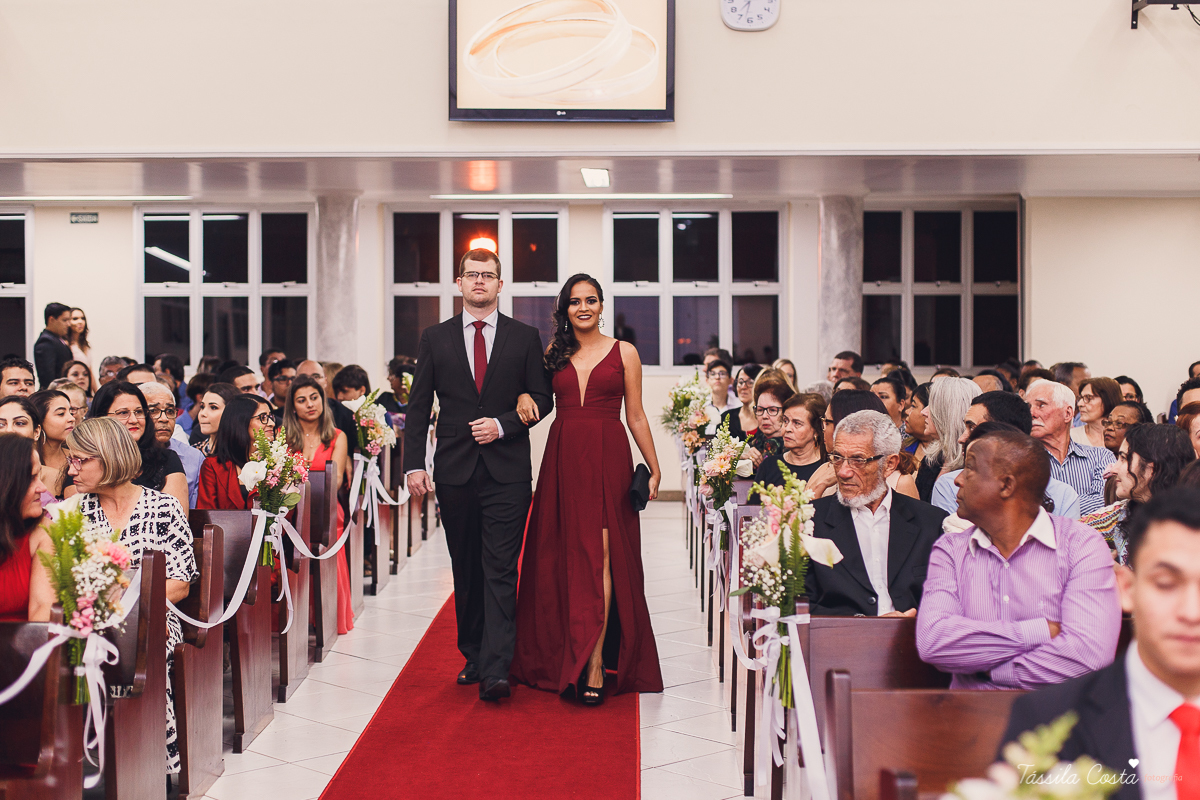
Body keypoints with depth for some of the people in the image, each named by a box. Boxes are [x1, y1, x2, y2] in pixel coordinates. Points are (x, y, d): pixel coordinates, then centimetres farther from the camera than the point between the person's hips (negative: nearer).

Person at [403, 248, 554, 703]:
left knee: (501, 571, -8)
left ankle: (495, 671, -12)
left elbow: (541, 399, 6)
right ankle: (473, 656, 23)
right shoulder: (435, 338, 9)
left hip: (507, 472, -2)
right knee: (465, 571, 11)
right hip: (455, 471, 2)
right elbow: (418, 407, 6)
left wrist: (502, 425, -10)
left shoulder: (525, 338, 6)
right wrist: (414, 465, -3)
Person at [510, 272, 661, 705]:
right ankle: (565, 655, 17)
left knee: (600, 555, -9)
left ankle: (595, 662, -11)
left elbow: (636, 416, 7)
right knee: (563, 555, 4)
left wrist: (654, 469, 3)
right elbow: (536, 404, 19)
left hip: (608, 459, -2)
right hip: (562, 459, 3)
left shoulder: (624, 353, 6)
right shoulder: (553, 353, 11)